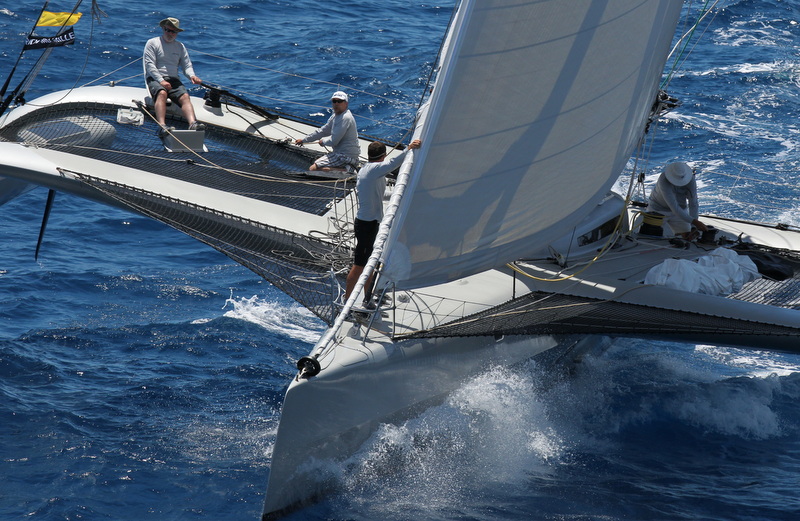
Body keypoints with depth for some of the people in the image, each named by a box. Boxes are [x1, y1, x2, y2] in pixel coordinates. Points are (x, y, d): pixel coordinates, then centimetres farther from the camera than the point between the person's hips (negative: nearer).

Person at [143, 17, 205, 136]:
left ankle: (193, 124, -50)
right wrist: (161, 80, -18)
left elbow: (187, 65, 16)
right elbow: (150, 65, -4)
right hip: (154, 79, -4)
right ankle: (162, 126, -54)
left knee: (184, 96, -26)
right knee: (162, 93, -37)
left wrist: (192, 75, -10)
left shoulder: (180, 46, 22)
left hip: (173, 80, 4)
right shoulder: (152, 43, 7)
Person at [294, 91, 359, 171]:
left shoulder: (345, 118, -20)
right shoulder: (336, 116, 13)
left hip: (345, 156, -11)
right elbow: (322, 131, 23)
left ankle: (345, 170, -17)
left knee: (313, 169, -15)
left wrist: (323, 141, 0)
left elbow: (333, 141, -21)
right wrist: (304, 140, 22)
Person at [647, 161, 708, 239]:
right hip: (658, 209, -3)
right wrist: (695, 222, -46)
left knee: (687, 237, -8)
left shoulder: (691, 179, -24)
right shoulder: (664, 180, -37)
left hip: (680, 210, 3)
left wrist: (693, 227, -35)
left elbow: (693, 204, -22)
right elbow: (674, 207, -41)